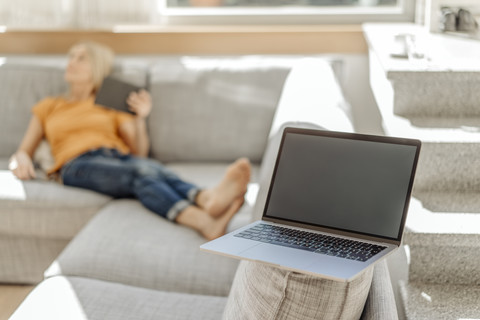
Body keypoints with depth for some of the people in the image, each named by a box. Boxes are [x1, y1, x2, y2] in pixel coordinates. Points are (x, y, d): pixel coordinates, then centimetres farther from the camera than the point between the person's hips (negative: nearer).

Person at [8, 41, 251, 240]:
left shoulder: (113, 104, 28)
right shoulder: (48, 107, 29)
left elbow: (140, 153, 19)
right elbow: (23, 152, 23)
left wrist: (140, 118, 2)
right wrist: (20, 160, -1)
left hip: (119, 157, 3)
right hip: (78, 165, -3)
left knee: (153, 168, -37)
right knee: (141, 171, -37)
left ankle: (209, 199, -70)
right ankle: (207, 223, -67)